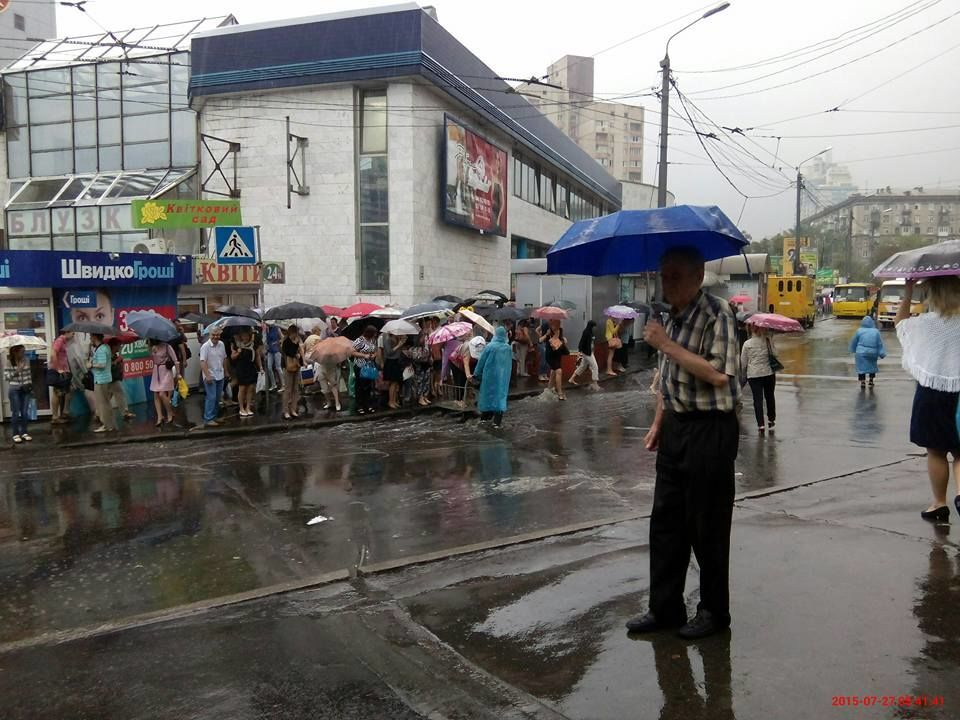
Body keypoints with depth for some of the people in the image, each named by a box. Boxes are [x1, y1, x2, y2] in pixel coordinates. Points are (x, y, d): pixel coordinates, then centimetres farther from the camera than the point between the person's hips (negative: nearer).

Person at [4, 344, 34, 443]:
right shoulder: (9, 362, -8)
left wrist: (31, 386, 10)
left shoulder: (26, 360, 2)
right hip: (14, 390, -3)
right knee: (16, 413, 1)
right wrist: (16, 371, -20)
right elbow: (6, 377, -9)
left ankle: (24, 432, 17)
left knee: (24, 412, 6)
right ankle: (16, 434, 9)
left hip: (25, 389, 3)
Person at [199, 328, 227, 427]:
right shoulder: (205, 346, -14)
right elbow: (203, 362, -19)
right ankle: (208, 419, -5)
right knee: (211, 397, -9)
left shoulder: (221, 345, 7)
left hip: (220, 376, 7)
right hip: (210, 376, -7)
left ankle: (214, 416, 22)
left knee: (218, 398, 12)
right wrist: (207, 376, -25)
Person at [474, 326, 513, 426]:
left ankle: (485, 417, 23)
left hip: (490, 374, -1)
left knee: (488, 393, 13)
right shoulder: (508, 347, -3)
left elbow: (482, 360, -4)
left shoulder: (490, 346, -10)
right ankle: (497, 420, -5)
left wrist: (477, 373, 5)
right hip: (503, 375, 1)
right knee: (500, 394, 2)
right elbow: (510, 363, 9)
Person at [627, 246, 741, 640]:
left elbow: (719, 375, -25)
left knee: (708, 526, 4)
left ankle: (714, 611, 23)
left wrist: (667, 345, -22)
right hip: (676, 427, 8)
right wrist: (658, 423, 16)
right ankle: (665, 608, 24)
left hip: (710, 430, -8)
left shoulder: (716, 314, -13)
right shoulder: (673, 317, 12)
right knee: (665, 520, 12)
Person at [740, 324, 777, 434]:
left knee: (757, 399, 0)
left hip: (753, 375, -1)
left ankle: (761, 425, -5)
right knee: (770, 397, 18)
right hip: (768, 372, 1)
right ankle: (771, 420, 29)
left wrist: (744, 371, 16)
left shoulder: (747, 344, -6)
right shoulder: (768, 341, -4)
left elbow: (743, 362, 0)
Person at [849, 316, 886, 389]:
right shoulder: (876, 331, 2)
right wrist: (882, 354, 3)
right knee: (872, 365, 21)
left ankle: (862, 381, 2)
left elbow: (853, 342, 6)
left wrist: (853, 350, 22)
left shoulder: (859, 331, -2)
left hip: (861, 353, -2)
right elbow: (880, 344, 1)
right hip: (873, 353, 2)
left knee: (861, 366, 7)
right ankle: (871, 380, 24)